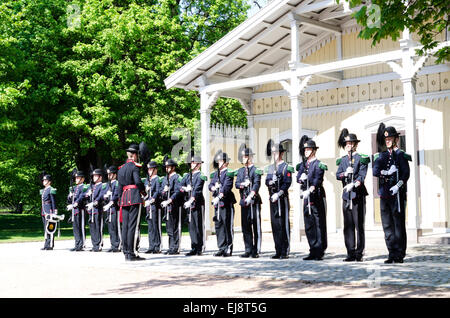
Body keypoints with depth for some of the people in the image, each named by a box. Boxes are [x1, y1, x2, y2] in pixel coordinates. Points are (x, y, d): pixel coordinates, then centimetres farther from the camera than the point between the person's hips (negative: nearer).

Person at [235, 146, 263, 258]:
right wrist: (243, 184, -14)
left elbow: (257, 184, -13)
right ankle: (248, 250, 13)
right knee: (245, 226, 7)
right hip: (244, 201, 6)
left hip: (254, 200, -6)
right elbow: (236, 184, 8)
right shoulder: (240, 171, 17)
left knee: (256, 226, -4)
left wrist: (250, 196, -25)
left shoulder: (256, 170, -2)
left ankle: (256, 251, 0)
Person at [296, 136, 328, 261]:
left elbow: (317, 180, -19)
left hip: (317, 197, -7)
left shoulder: (318, 164, -6)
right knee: (309, 225, 8)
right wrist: (301, 177, -16)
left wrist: (310, 190, -34)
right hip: (306, 198, 7)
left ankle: (320, 252, -2)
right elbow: (298, 178, 8)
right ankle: (313, 251, 15)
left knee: (319, 224, -4)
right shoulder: (303, 164, 16)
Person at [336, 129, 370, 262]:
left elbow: (362, 175, -11)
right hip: (346, 195, 5)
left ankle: (359, 253, 1)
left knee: (359, 224, -4)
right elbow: (338, 175, 7)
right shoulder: (342, 160, 16)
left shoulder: (361, 159, 0)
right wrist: (345, 173, -14)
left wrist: (354, 184, -27)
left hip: (358, 194, -5)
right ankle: (351, 253, 8)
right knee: (348, 225, 4)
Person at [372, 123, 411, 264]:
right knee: (387, 225, 5)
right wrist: (387, 172, -14)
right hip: (384, 194, 5)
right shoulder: (381, 156, 15)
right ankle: (392, 253, 11)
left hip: (397, 193, -5)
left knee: (398, 224, -3)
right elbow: (375, 171, 2)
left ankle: (399, 254, 2)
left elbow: (406, 173, -6)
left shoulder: (401, 154, 1)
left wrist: (398, 186, -19)